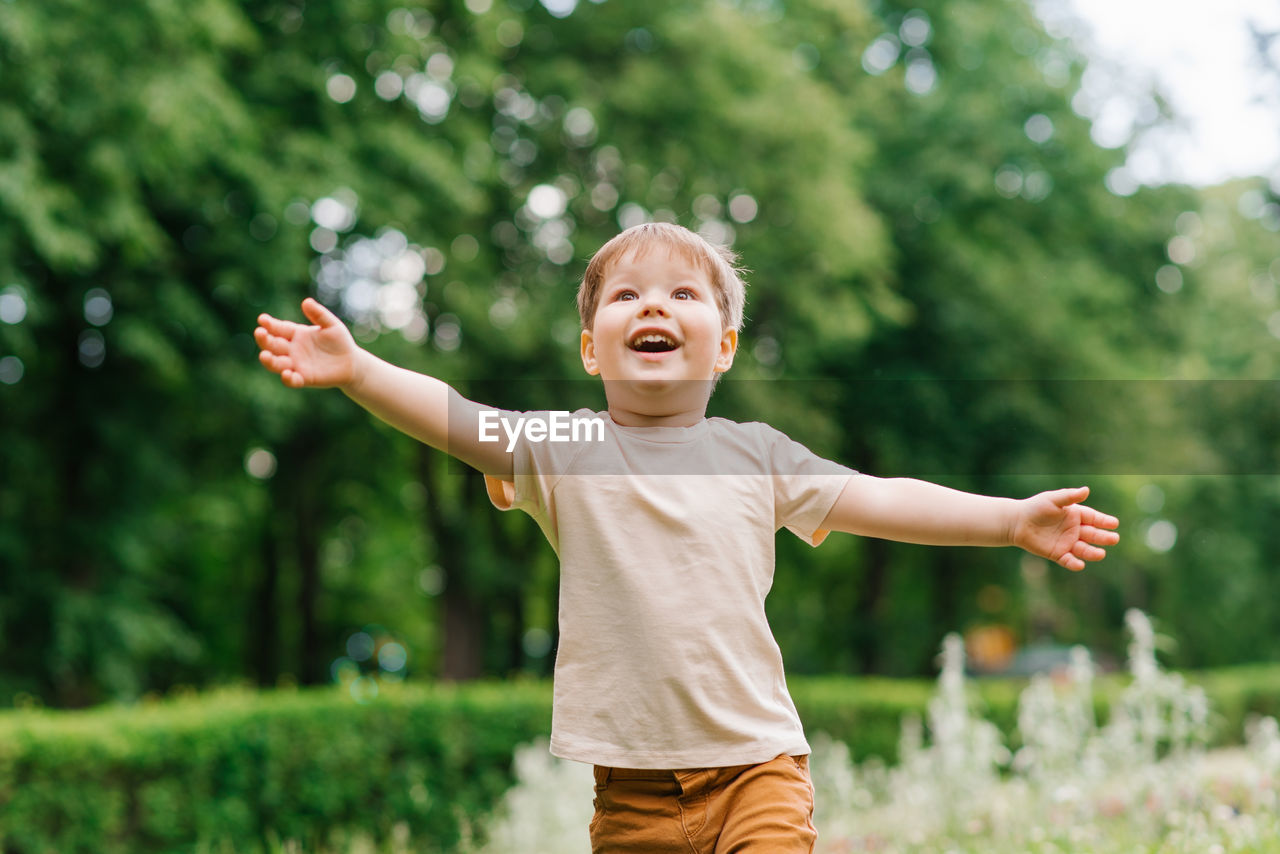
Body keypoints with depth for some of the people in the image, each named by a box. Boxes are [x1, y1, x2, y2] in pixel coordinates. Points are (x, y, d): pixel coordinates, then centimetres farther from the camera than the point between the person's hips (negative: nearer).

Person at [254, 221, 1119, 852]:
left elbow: (879, 501, 4)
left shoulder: (754, 453, 6)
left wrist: (1013, 518, -5)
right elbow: (457, 419, -10)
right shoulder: (564, 449, 2)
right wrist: (354, 368, -25)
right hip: (634, 780, 0)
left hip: (757, 760, 0)